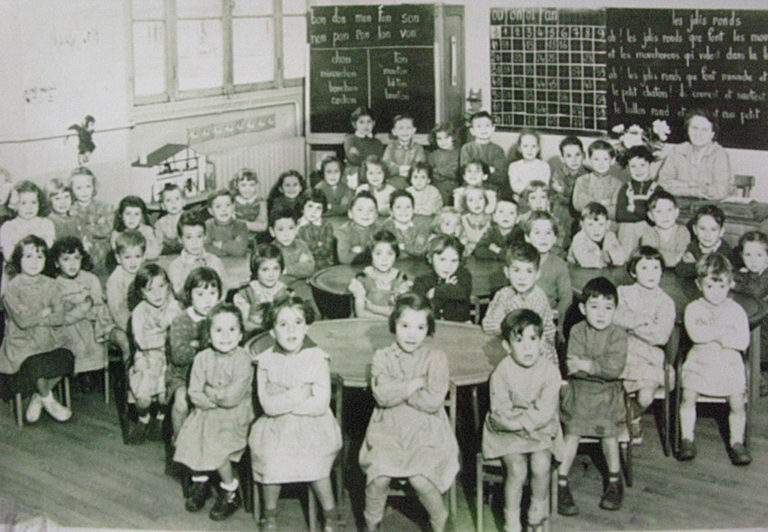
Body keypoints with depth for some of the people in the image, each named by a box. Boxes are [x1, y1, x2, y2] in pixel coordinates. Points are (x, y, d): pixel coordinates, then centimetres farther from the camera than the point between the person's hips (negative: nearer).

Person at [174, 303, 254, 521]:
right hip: (205, 413, 5)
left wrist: (209, 391, -8)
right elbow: (194, 394, -3)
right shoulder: (202, 358, 0)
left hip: (234, 417, -5)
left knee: (216, 447, -24)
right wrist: (219, 399, -15)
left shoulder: (242, 360, -14)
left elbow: (232, 398, -20)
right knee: (189, 440, -15)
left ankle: (231, 492, 2)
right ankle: (200, 481, 15)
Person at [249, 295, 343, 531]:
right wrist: (299, 394, -15)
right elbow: (268, 405, -8)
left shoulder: (317, 358, -2)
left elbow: (321, 404, -11)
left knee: (314, 456, -27)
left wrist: (282, 399, -10)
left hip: (312, 425, -2)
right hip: (276, 427, 2)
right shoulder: (266, 361, 2)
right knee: (271, 456, -23)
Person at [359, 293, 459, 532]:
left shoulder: (435, 357, -1)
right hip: (388, 430, 1)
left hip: (426, 431, -1)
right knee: (379, 475, -22)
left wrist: (398, 390, -9)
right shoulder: (382, 357, 4)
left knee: (419, 478, -23)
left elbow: (433, 401, -12)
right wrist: (416, 383, -10)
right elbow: (383, 395, -11)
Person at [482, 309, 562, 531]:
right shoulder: (501, 372, -10)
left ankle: (538, 507, 6)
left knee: (541, 465, -23)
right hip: (506, 431, -1)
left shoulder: (550, 371, -8)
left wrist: (519, 420, -18)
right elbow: (500, 413, -12)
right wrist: (530, 419, -19)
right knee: (517, 469, -21)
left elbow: (545, 413, -12)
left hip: (541, 430, 1)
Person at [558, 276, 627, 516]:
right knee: (573, 429, -16)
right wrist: (601, 368, -19)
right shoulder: (577, 331, -1)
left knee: (608, 429, -18)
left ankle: (614, 480, 3)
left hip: (607, 394, 0)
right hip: (579, 391, 0)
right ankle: (561, 482, -10)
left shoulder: (618, 335, -3)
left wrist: (587, 365, -18)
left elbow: (615, 368, -16)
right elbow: (572, 366, -12)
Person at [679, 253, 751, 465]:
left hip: (730, 363, 0)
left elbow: (743, 342, -7)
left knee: (737, 400, -16)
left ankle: (737, 442, 2)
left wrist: (711, 334, -13)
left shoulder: (736, 310, 4)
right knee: (688, 395, -19)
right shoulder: (693, 308, 2)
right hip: (699, 361, 0)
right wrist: (724, 331, -13)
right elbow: (695, 334, -15)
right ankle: (686, 439, -5)